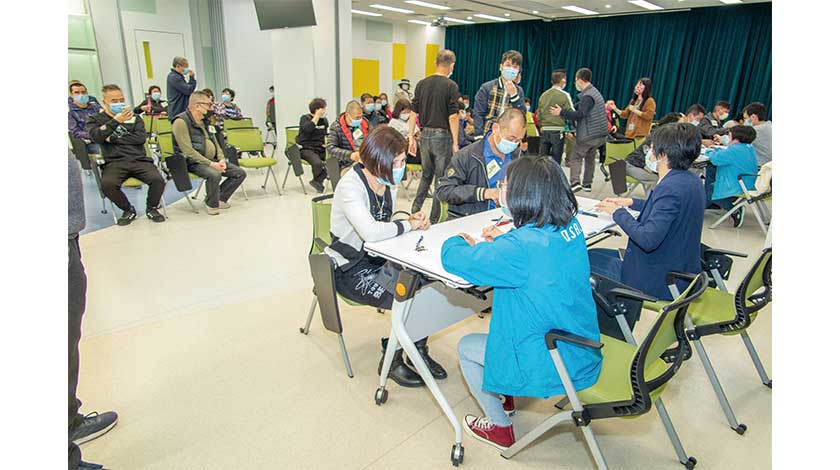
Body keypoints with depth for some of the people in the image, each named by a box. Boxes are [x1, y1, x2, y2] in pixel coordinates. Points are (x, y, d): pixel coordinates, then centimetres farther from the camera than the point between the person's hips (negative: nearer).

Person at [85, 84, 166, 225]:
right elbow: (96, 137, -7)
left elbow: (141, 138, 1)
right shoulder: (95, 119, 16)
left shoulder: (134, 117, 19)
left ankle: (151, 208, 2)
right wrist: (116, 121, -15)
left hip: (139, 159, 1)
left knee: (158, 180, -28)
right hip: (115, 162, -1)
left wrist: (114, 139, -2)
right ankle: (129, 210, -4)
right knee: (107, 184, -32)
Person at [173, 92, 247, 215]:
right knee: (215, 175, -36)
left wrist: (221, 160, -1)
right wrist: (211, 164, -24)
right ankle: (211, 204, -9)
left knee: (240, 173, -5)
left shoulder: (205, 121, 15)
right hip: (194, 163, -8)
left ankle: (219, 198, 7)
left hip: (213, 160, 8)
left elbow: (215, 142, 18)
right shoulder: (181, 122, -12)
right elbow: (188, 151, -20)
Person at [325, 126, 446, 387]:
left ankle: (419, 350, 9)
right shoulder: (350, 186, -22)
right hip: (351, 268, -7)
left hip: (379, 258, 7)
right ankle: (391, 360, 4)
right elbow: (371, 232, -39)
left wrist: (411, 221, -7)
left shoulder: (389, 181, 3)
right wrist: (408, 225, -22)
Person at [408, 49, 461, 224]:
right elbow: (453, 117, -12)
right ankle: (433, 219, 9)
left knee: (426, 175, 22)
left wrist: (411, 138, 10)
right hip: (442, 136, -5)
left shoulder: (421, 84, 6)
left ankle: (415, 210, 16)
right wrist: (455, 143, -7)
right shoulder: (451, 86, -9)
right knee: (441, 178, 5)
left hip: (425, 135, 5)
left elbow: (413, 113, 5)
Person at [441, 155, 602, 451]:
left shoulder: (522, 247, -32)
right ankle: (504, 397, 46)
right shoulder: (571, 226, -7)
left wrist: (462, 242, 0)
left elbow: (452, 258, -22)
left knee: (466, 347, 12)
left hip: (555, 366, -8)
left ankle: (500, 429, 30)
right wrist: (503, 240, 5)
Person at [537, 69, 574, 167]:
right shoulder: (564, 95, -7)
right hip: (558, 130, -4)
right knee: (556, 160, 1)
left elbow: (539, 114, 13)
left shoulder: (543, 95, 7)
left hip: (544, 130, 4)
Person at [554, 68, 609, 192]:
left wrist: (562, 112, -25)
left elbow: (580, 114, -26)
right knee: (590, 158, 18)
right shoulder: (594, 92, 16)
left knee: (576, 158, -1)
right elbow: (580, 106, 19)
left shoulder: (587, 96, -17)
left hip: (588, 134, -9)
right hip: (600, 134, 9)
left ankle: (575, 182, -12)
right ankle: (587, 184, 22)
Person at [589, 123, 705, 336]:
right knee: (598, 254, 21)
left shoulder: (671, 188, -28)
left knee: (590, 259, 4)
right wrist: (632, 202, 15)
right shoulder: (691, 180, 2)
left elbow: (648, 239, -34)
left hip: (659, 282, -10)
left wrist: (618, 213, -20)